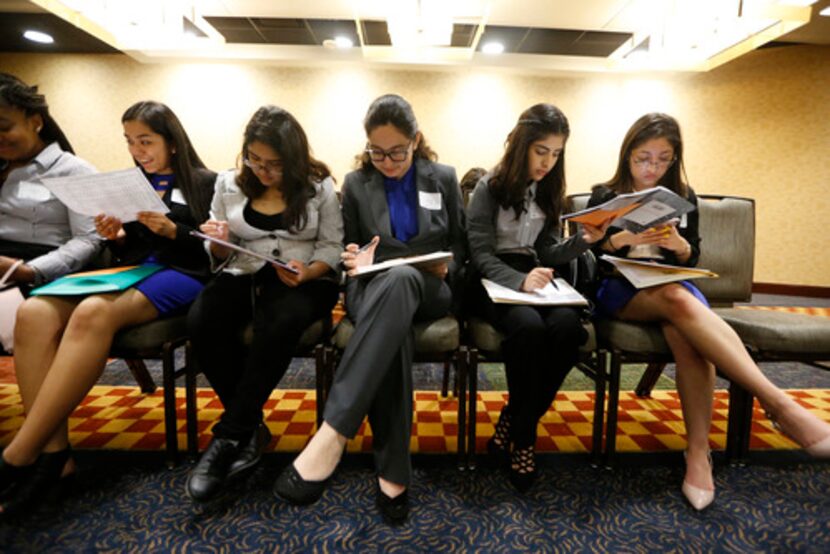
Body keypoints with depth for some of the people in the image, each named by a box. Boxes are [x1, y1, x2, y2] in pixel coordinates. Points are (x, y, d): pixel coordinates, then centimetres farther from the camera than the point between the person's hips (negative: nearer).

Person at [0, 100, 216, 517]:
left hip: (181, 275, -6)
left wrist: (172, 231, -15)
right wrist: (115, 236, -1)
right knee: (35, 314, -25)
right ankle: (53, 453, -24)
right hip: (133, 271, 6)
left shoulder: (205, 182, 6)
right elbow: (127, 251, 21)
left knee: (92, 314, -36)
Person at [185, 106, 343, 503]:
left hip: (305, 282, -3)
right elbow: (222, 257, 13)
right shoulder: (229, 184, 10)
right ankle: (251, 429, -13)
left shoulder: (319, 187, 2)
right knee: (201, 321, -30)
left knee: (281, 322, -38)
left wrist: (307, 272, -19)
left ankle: (229, 437, -22)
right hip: (243, 276, 3)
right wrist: (218, 242, -11)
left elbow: (332, 248, 0)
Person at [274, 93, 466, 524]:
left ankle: (332, 433, -47)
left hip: (427, 289, 0)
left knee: (400, 278, -41)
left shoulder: (444, 178, 11)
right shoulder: (355, 183, 11)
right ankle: (393, 470, -30)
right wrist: (354, 261, -11)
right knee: (392, 329, -40)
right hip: (372, 289, 1)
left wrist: (446, 268, -9)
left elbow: (459, 245, 13)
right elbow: (350, 250, 13)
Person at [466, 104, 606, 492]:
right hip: (492, 281, -4)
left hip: (533, 278, 5)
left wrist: (583, 240, -7)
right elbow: (481, 256, -11)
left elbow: (548, 253, 13)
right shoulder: (490, 187, -3)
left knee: (568, 326, -29)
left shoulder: (548, 191, 14)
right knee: (530, 327, -36)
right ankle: (524, 438, -13)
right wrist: (519, 280, -29)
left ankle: (510, 429, -13)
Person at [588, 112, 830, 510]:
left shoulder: (683, 197, 15)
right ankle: (778, 404, -41)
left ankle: (698, 450, -32)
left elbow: (691, 261, 13)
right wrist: (622, 238, -19)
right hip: (617, 287, -2)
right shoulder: (604, 197, 7)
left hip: (673, 285, 3)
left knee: (685, 331, -35)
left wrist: (679, 245, -11)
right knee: (679, 301, -37)